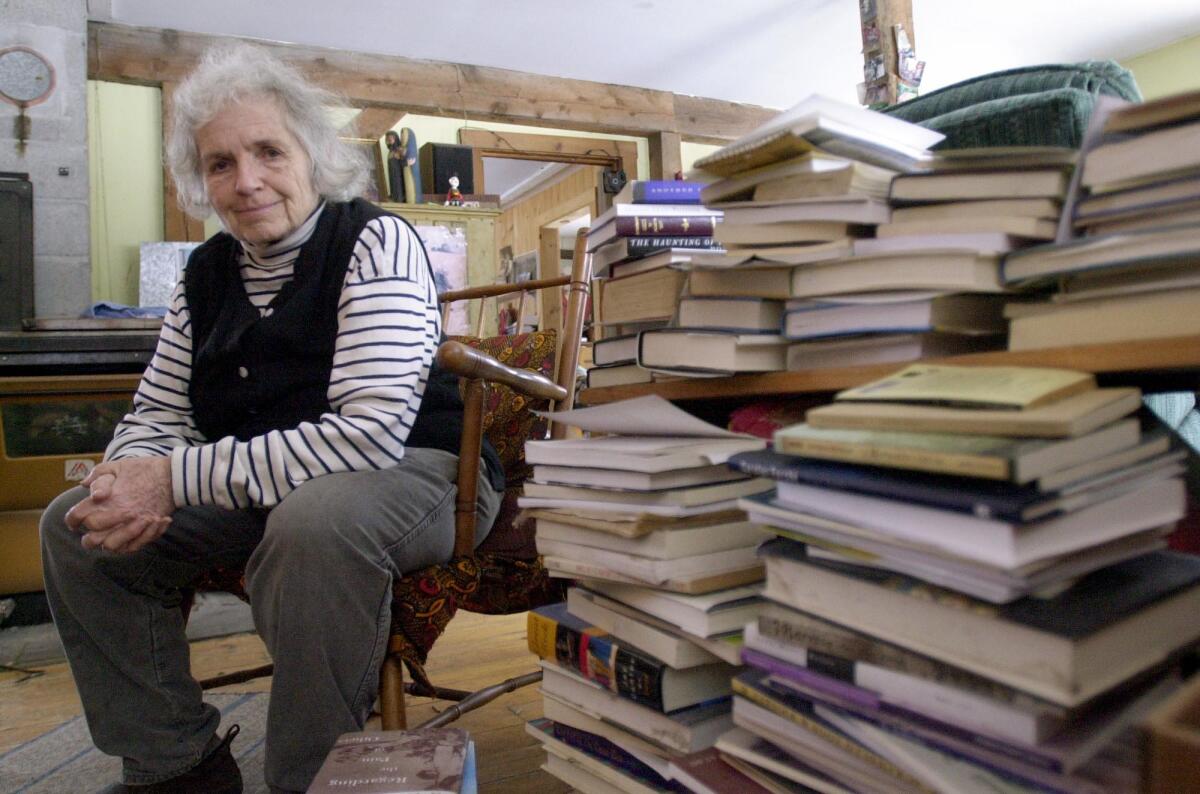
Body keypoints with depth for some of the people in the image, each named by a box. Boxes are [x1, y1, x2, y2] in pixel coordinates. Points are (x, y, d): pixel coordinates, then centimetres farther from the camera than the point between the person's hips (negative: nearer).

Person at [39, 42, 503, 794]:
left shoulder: (375, 243, -15)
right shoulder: (210, 271, 5)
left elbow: (371, 432, -27)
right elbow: (156, 415, 11)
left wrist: (177, 479, -25)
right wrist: (136, 485, -15)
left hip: (419, 472, -6)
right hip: (267, 495, 7)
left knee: (311, 521, -38)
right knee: (75, 526, 0)